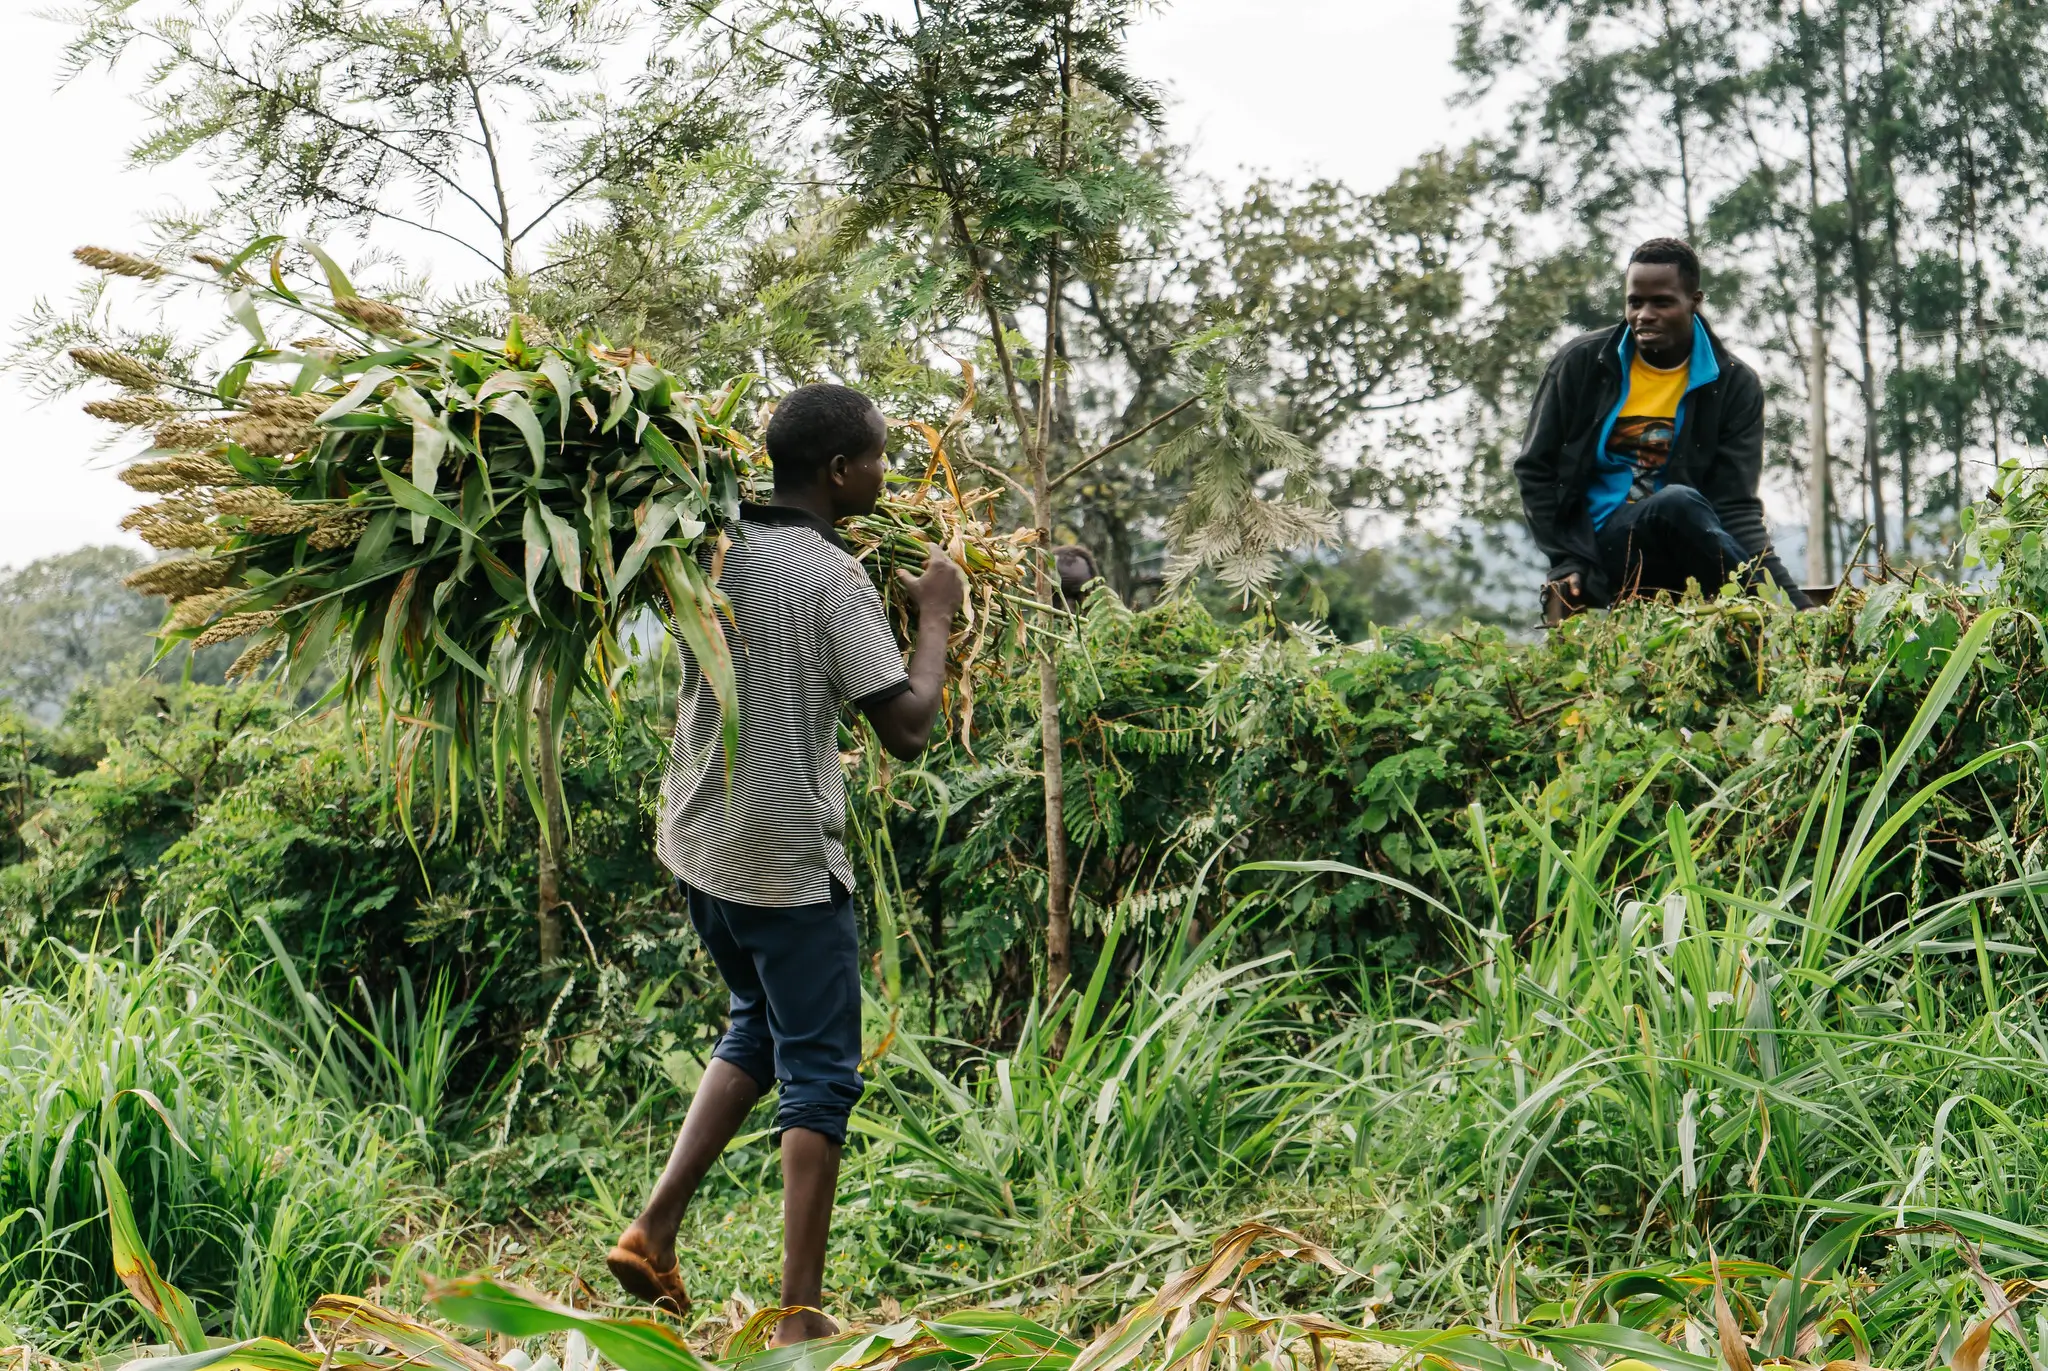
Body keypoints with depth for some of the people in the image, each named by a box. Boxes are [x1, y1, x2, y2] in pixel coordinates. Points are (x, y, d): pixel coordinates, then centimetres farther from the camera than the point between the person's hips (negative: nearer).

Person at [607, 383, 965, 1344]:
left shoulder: (712, 548, 3)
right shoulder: (834, 581, -17)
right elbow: (908, 730, -19)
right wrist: (935, 615, -5)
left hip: (699, 847, 7)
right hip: (789, 864, -7)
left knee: (759, 1029, 25)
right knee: (818, 1075, 3)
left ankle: (655, 1229, 16)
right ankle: (800, 1314, 3)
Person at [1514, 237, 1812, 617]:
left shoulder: (1734, 385, 2)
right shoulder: (1581, 363, 3)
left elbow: (1736, 509, -4)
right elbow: (1535, 470, 7)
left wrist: (1794, 599, -19)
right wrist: (1571, 563, -6)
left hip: (1675, 562, 1)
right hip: (1599, 546, -1)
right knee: (1678, 503, -34)